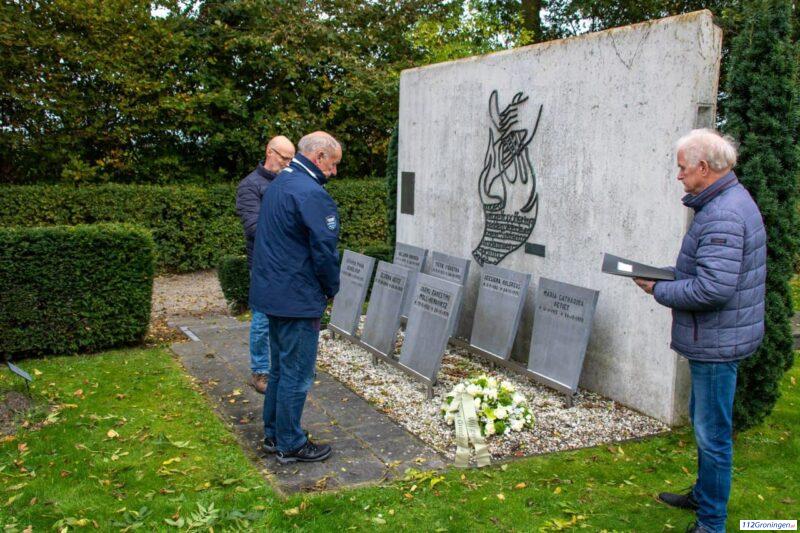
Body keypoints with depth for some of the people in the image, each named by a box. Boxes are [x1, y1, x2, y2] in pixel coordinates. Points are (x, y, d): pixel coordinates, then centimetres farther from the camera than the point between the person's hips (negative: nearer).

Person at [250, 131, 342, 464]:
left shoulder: (278, 184, 13)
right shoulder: (312, 194, -19)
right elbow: (325, 250, -20)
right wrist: (332, 289, -3)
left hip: (271, 292, 10)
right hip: (298, 298, -10)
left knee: (280, 368, 19)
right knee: (297, 374, 2)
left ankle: (273, 434, 30)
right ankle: (290, 445, 12)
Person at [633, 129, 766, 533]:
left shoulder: (722, 216, -25)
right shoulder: (730, 200, 10)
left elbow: (713, 288, -31)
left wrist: (659, 290, -17)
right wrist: (670, 275, 5)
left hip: (716, 342, -11)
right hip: (715, 337, 11)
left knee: (712, 432, 1)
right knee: (703, 420, 24)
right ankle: (704, 495, 42)